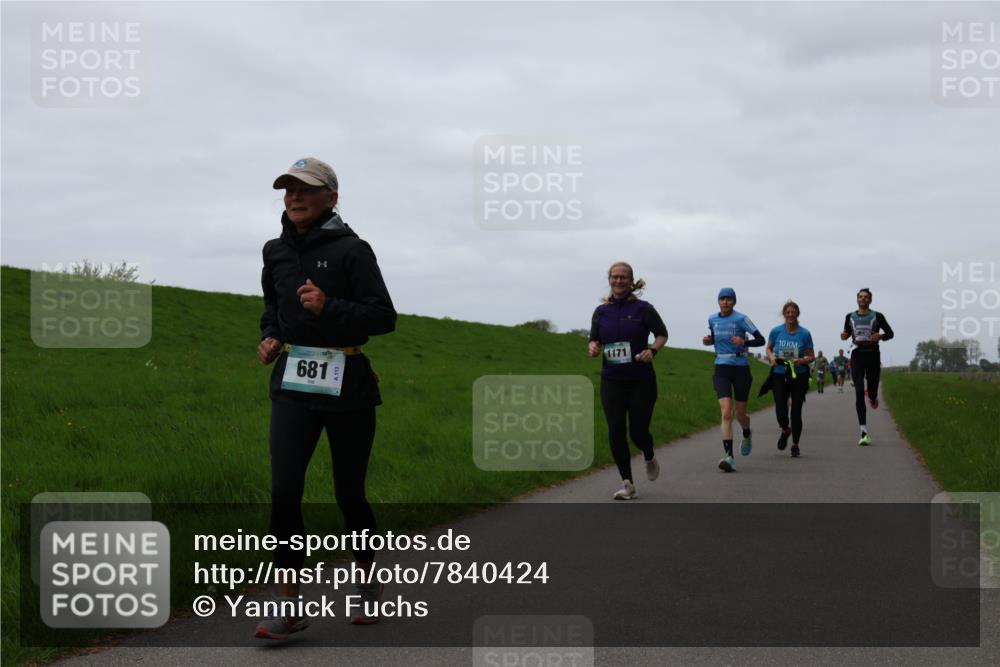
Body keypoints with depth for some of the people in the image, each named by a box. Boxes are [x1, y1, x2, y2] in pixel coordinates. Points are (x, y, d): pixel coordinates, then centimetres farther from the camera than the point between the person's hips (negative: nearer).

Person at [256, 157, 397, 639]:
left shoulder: (351, 250, -7)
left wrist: (328, 307, -21)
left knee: (349, 493, 7)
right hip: (292, 385, 4)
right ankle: (288, 604, -1)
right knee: (284, 491, -9)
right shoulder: (276, 252, 9)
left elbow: (384, 317, -10)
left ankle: (369, 581, 31)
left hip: (346, 386, -4)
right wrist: (269, 336, 9)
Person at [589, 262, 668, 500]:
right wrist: (593, 348, -11)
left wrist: (652, 350, -14)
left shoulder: (643, 308, -4)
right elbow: (594, 340, 12)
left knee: (638, 432, -1)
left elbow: (662, 334, 5)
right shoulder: (601, 311, 4)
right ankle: (627, 484, 7)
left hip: (641, 380, -2)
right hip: (612, 380, 2)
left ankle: (650, 458, 37)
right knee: (616, 431, -6)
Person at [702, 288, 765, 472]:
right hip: (721, 369, 2)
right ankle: (729, 457, -18)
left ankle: (747, 435, 46)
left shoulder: (741, 319, -8)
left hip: (741, 368, -2)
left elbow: (761, 340, -7)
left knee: (740, 414, 10)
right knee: (726, 413, -14)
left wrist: (744, 342, -24)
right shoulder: (712, 319, 6)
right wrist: (708, 340, 2)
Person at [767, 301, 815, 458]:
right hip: (779, 375, 1)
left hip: (799, 376, -1)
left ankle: (795, 445, 17)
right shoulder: (776, 331, 0)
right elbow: (769, 348, 15)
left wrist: (801, 360, -18)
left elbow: (811, 356, 2)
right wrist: (771, 357, -7)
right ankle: (785, 431, 28)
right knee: (780, 411, -8)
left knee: (796, 411, -1)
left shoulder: (804, 333, -4)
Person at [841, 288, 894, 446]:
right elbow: (847, 333, 21)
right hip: (857, 356, 1)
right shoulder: (850, 317, 9)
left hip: (873, 355, -1)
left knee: (872, 392, 3)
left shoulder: (877, 317, 3)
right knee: (859, 393, -10)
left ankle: (873, 398, 46)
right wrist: (844, 336, -3)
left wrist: (880, 336, -13)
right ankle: (864, 432, -12)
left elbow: (890, 333, 8)